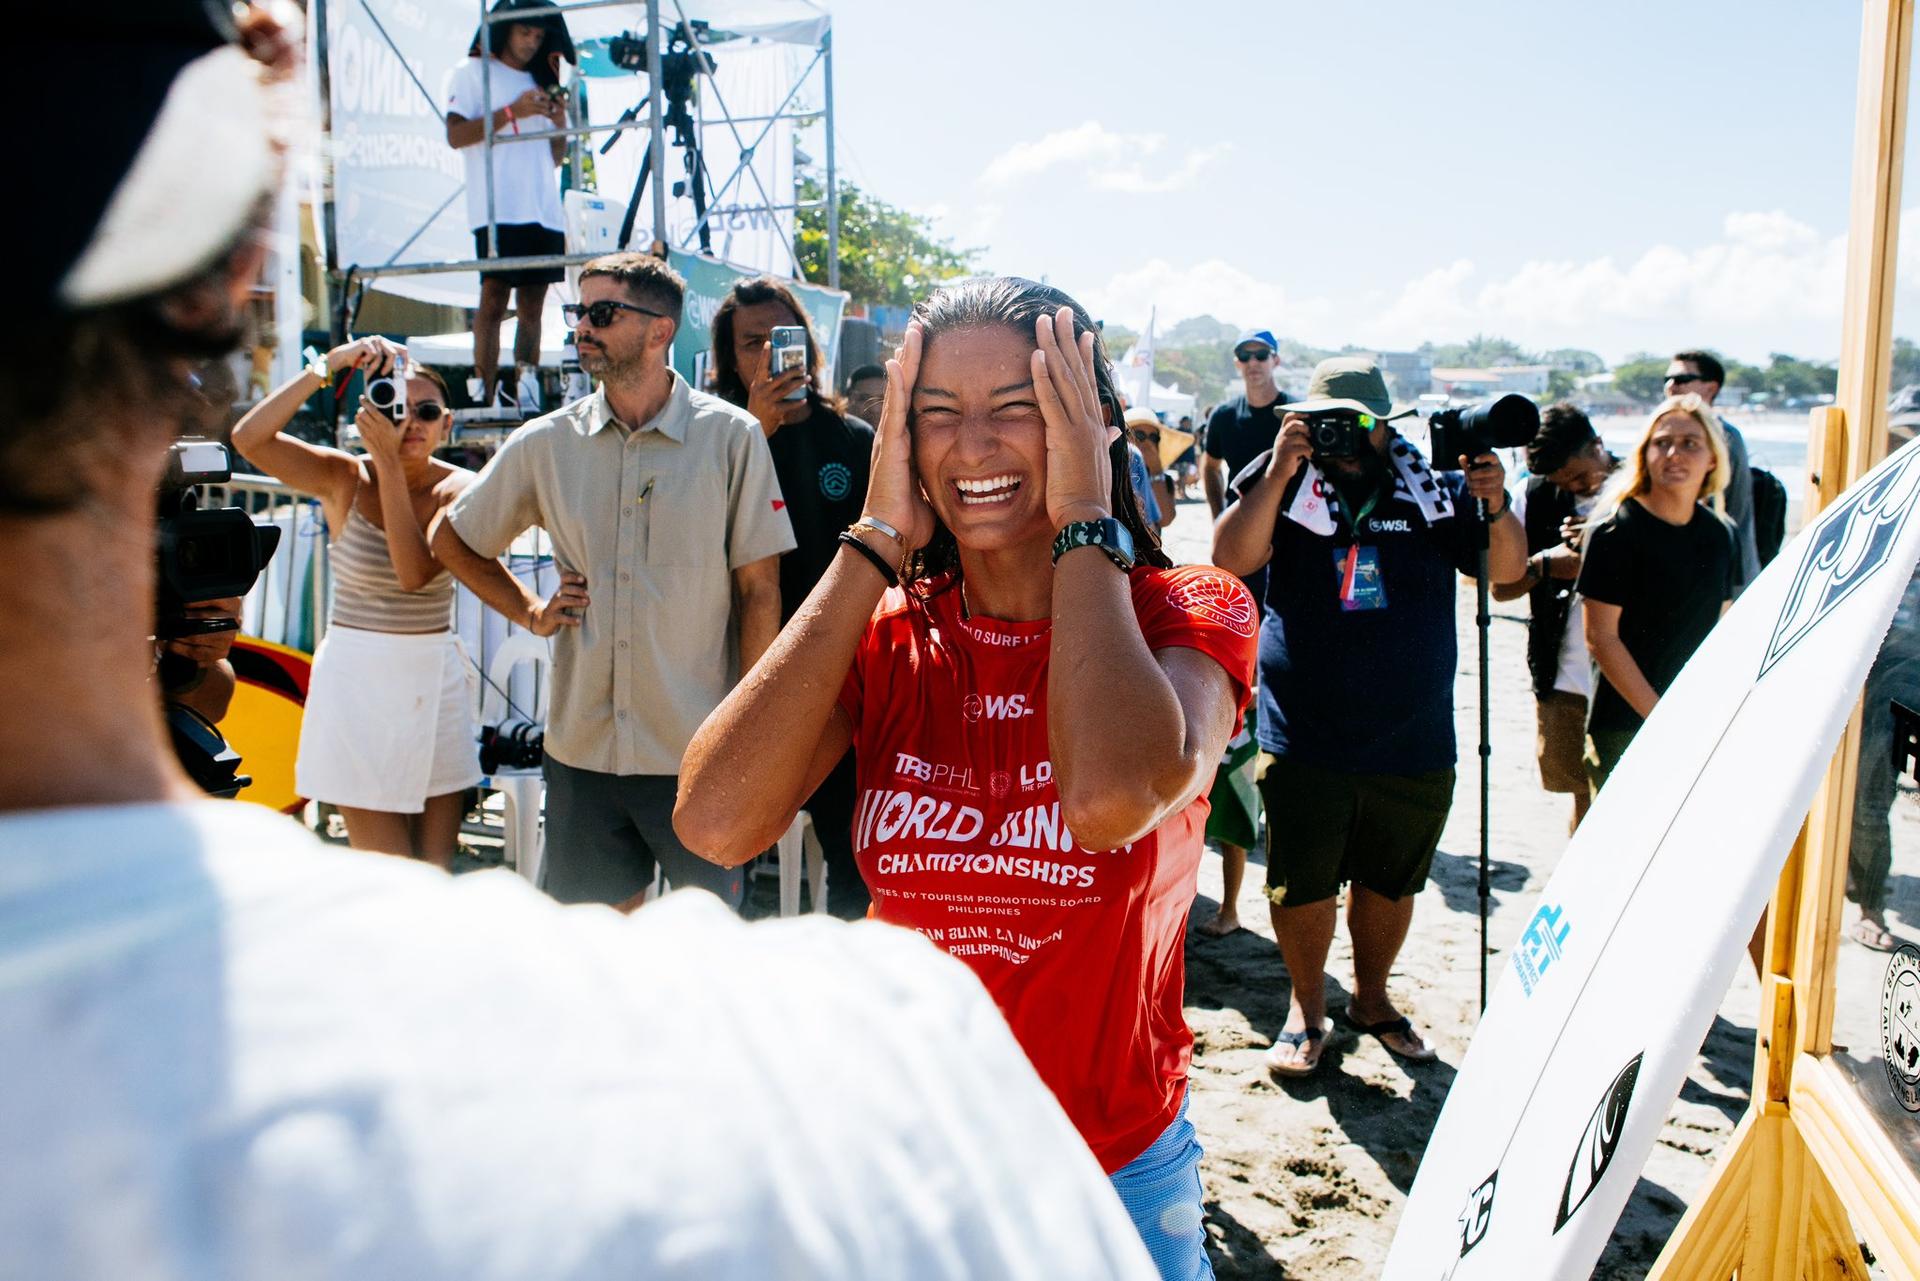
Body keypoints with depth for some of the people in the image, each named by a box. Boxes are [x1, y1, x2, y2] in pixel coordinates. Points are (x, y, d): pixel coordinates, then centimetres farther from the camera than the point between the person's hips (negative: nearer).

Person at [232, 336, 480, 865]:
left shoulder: (458, 488, -3)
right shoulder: (344, 478, -3)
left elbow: (415, 572, -20)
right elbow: (249, 437, -18)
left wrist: (389, 462, -21)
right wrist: (327, 366, -19)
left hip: (436, 681, 2)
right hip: (357, 682, -1)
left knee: (438, 872, 8)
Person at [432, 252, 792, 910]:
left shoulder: (732, 436, -4)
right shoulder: (546, 443, 5)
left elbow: (759, 590, -3)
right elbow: (450, 538, 21)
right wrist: (531, 612, 9)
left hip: (698, 755, -3)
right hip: (582, 750, 3)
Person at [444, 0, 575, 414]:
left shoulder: (540, 82, 24)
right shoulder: (472, 73, 8)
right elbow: (456, 136, -5)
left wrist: (559, 121, 5)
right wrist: (511, 112, -12)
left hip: (545, 212, 6)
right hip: (498, 211, -6)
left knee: (532, 306, 2)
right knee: (493, 300, -11)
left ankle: (525, 396, 3)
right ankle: (485, 396, -14)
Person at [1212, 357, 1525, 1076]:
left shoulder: (1435, 490, 2)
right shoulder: (1284, 486, -2)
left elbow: (1507, 569, 0)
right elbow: (1230, 559, -16)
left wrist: (1495, 506, -19)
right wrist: (1280, 472, -22)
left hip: (1414, 744, 2)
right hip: (1304, 741, -2)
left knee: (1390, 884, 17)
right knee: (1300, 887, 7)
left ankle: (1372, 999, 40)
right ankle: (1306, 1008, 29)